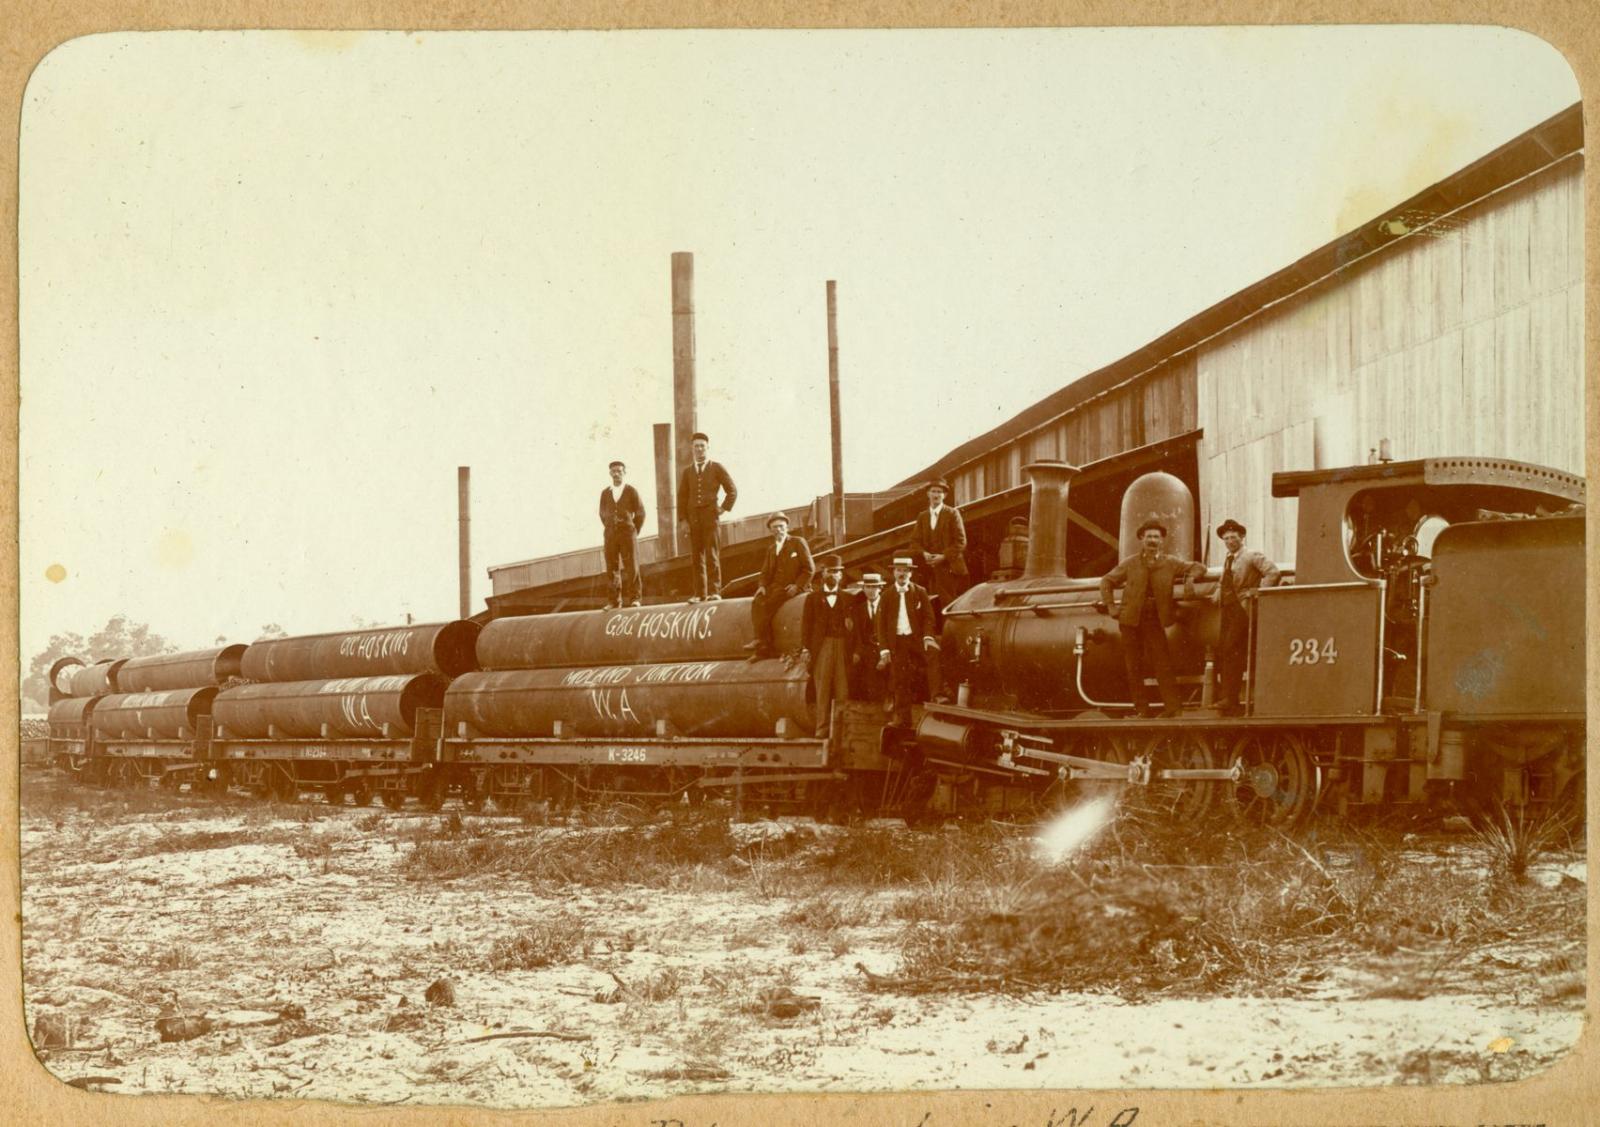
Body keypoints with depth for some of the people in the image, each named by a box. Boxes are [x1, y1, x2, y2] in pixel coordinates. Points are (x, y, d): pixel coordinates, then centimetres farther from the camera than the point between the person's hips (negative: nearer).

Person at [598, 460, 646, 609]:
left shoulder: (631, 492, 1)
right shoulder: (605, 493, 8)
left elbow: (640, 513, 5)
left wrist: (634, 532, 4)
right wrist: (610, 530, 11)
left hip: (628, 533, -2)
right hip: (610, 535, 2)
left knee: (631, 567, -6)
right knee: (612, 568, 0)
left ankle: (633, 598, 0)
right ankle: (614, 600, 4)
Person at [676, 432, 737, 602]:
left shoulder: (717, 468, 7)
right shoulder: (687, 471, 15)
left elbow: (732, 491, 9)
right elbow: (682, 496, 14)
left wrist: (724, 509, 0)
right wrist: (683, 519, 5)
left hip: (710, 516, -3)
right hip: (693, 517, 3)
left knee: (712, 554, -9)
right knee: (696, 556, 0)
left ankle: (714, 591, -8)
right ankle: (699, 593, 2)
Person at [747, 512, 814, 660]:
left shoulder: (798, 543, 3)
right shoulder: (771, 548, 21)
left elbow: (810, 569, -2)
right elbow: (766, 572, 21)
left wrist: (797, 586, -14)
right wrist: (763, 586, 0)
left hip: (793, 586, -5)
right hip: (775, 586, 5)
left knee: (769, 604, -30)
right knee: (757, 602, -24)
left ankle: (761, 641, -24)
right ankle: (765, 648, -30)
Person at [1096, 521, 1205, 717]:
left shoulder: (1170, 563, 7)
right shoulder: (1130, 564, 8)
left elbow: (1197, 568, 16)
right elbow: (1106, 581, 15)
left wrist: (1190, 579, -5)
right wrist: (1109, 606, 6)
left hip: (1155, 620, -1)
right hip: (1131, 620, 2)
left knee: (1162, 664, -9)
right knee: (1134, 666, 2)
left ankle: (1173, 706, -6)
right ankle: (1141, 708, 7)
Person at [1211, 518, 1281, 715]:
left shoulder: (1252, 555, -4)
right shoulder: (1228, 560, 21)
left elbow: (1272, 571, -17)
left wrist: (1258, 592, -19)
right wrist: (1217, 593, 15)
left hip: (1243, 609, -9)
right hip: (1228, 610, 9)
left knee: (1232, 651, -16)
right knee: (1221, 651, 3)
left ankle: (1229, 699, -17)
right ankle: (1228, 701, 5)